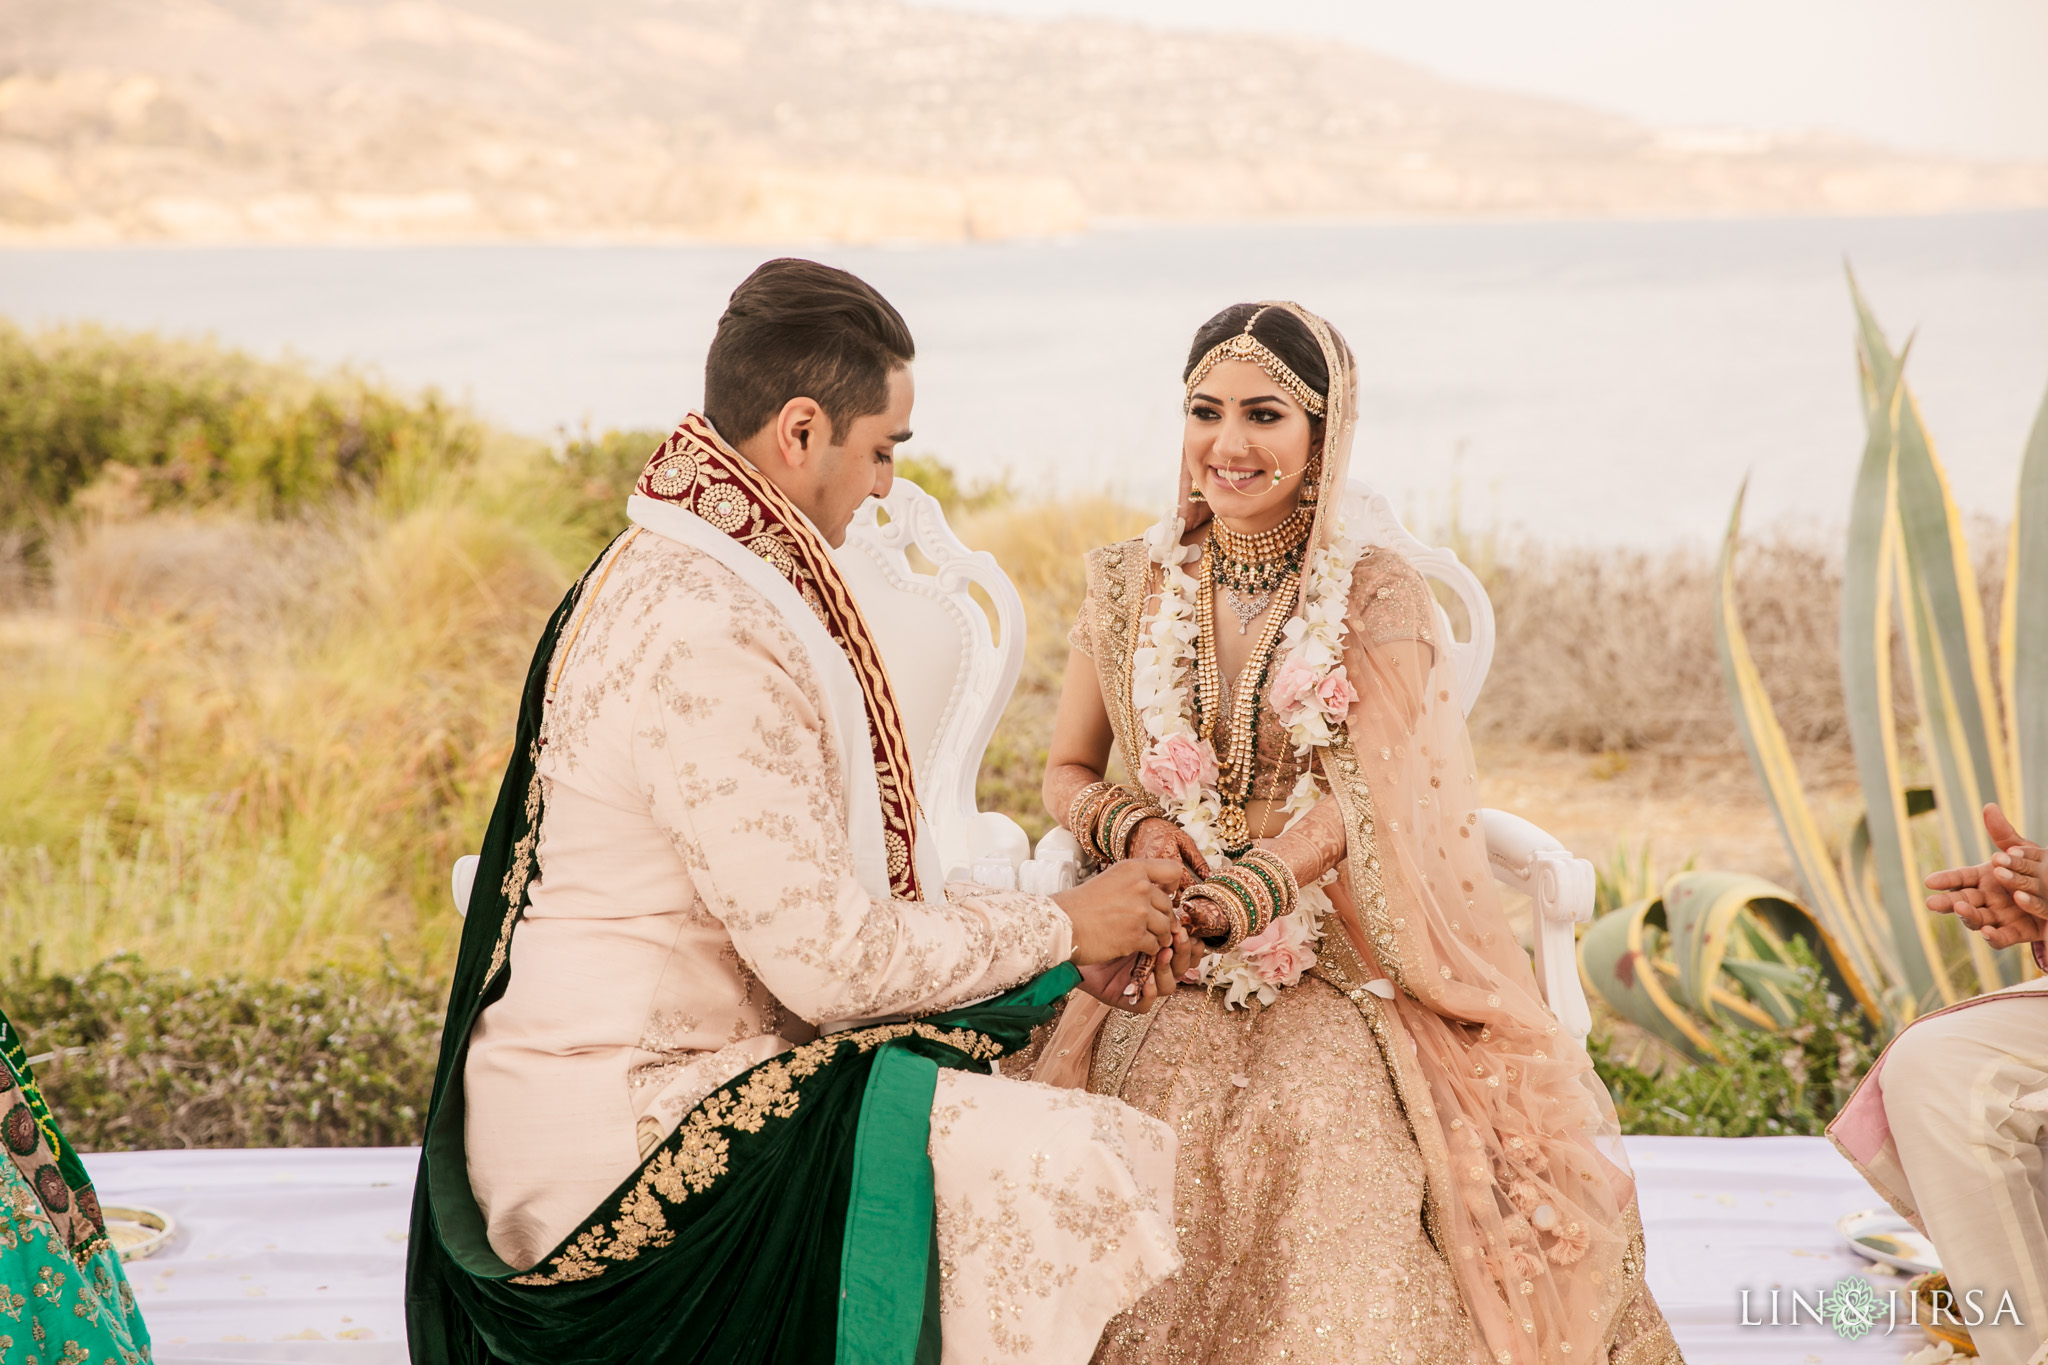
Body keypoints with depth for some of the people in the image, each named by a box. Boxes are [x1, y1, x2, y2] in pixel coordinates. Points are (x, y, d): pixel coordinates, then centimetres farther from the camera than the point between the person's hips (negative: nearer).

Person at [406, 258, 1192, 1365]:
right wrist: (1058, 929, -7)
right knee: (1049, 1171, -18)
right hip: (611, 1137, -10)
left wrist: (1057, 922, 8)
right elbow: (834, 960, -22)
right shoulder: (708, 635, -22)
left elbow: (824, 873, 16)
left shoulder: (669, 571, 11)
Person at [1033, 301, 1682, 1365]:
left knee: (1330, 1133, -30)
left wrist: (1239, 895, -30)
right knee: (1164, 1125, -28)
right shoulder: (1128, 587, 7)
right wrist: (1135, 831, -9)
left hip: (1339, 966, -2)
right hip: (1168, 977, 2)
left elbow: (1358, 801, -12)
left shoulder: (1379, 597, -1)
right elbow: (1065, 772, 15)